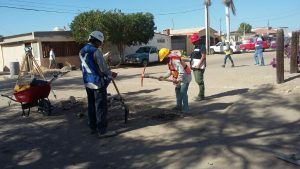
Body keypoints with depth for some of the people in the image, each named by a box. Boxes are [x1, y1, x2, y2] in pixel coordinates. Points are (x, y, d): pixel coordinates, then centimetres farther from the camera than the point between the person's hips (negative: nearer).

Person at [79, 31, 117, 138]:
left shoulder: (82, 51, 11)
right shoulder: (95, 51, -17)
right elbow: (103, 67, -16)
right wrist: (111, 74, 2)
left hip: (88, 82, 9)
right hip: (98, 82, -9)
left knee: (91, 105, 15)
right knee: (101, 106, -3)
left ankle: (93, 127, 24)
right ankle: (102, 131, 0)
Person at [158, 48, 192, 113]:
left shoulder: (175, 60, -28)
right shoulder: (170, 60, 5)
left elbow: (182, 71, -33)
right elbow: (170, 71, 14)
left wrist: (178, 80, -34)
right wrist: (164, 76, 7)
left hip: (185, 77, -11)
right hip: (180, 78, 11)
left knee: (183, 92, -13)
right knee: (177, 90, 16)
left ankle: (185, 109, -7)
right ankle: (179, 106, 27)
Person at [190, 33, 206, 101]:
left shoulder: (202, 46, -8)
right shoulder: (195, 47, 20)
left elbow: (203, 56, -16)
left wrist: (199, 64, -21)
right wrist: (192, 64, 13)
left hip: (199, 67, -9)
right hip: (195, 66, 9)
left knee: (200, 81, -7)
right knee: (197, 81, 12)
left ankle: (201, 96, -2)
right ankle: (201, 95, 21)